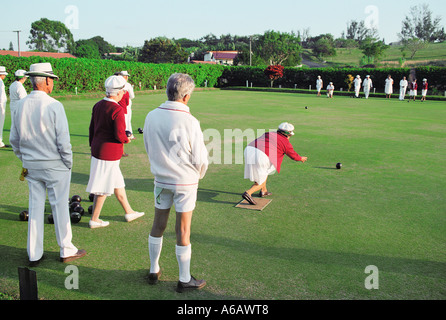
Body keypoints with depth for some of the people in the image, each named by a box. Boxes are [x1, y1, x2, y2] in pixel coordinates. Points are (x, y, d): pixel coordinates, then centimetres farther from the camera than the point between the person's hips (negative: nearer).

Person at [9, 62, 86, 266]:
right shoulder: (54, 106, -16)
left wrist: (25, 160, 19)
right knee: (59, 207, 7)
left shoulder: (20, 105, 1)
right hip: (55, 165, -5)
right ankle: (66, 251, 19)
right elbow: (63, 140, -15)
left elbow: (14, 140, 8)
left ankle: (34, 255, 21)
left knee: (35, 208, 13)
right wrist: (68, 163, -3)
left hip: (31, 165, 5)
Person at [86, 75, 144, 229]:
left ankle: (128, 212, 32)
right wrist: (126, 139, -3)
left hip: (97, 151, 9)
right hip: (109, 154, -9)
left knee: (117, 182, 19)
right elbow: (119, 135, -24)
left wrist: (93, 147, 22)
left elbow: (92, 129, 13)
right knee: (104, 188, 4)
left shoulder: (98, 106, 7)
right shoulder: (117, 109, -19)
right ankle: (94, 220, 15)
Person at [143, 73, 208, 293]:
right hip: (185, 183, -4)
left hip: (161, 179, 4)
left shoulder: (151, 117, -5)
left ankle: (154, 271, 33)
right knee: (183, 230, 6)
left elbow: (148, 149, 7)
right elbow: (200, 159, -13)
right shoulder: (189, 122, -20)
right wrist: (198, 175, 8)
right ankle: (184, 279, 20)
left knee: (158, 225, 18)